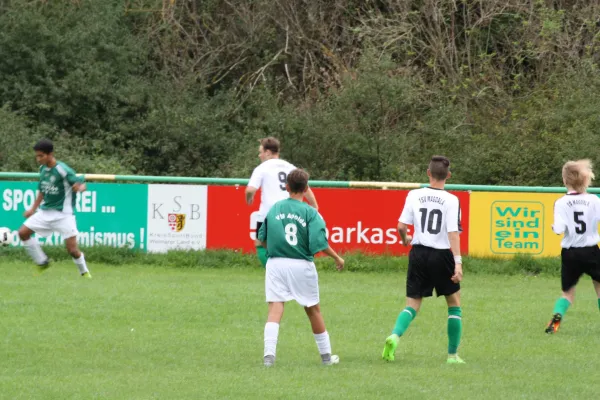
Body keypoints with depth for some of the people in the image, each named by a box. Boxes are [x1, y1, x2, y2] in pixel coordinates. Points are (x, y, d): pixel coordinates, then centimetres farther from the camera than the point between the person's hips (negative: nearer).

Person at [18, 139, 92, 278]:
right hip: (45, 211, 7)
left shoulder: (62, 170, -18)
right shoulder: (43, 169, 3)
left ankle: (84, 272, 18)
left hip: (63, 214, -7)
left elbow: (81, 184, -18)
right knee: (23, 233, -2)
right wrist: (33, 209, 18)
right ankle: (42, 262, 12)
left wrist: (80, 187, -41)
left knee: (72, 249, -9)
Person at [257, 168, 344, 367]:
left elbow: (262, 238, 8)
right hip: (302, 265, -1)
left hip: (276, 263, 1)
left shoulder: (275, 208, 3)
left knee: (275, 309, -5)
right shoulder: (310, 213, -6)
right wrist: (337, 258, 3)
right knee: (313, 309, 14)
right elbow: (319, 243, -13)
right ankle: (326, 355, 26)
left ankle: (269, 354, -23)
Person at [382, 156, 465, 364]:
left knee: (412, 305, 8)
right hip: (441, 254, -2)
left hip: (419, 253, 2)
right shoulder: (451, 200, -9)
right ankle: (452, 354, 14)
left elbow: (401, 226, -2)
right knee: (454, 305, 15)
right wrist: (458, 262, -17)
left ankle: (395, 336, -21)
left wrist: (405, 240, 20)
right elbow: (453, 233, -15)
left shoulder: (414, 195, -1)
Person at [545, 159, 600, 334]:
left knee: (568, 293, 12)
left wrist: (554, 227, 6)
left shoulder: (561, 203, -7)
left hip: (570, 253, 1)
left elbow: (559, 229, -15)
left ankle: (557, 317, -14)